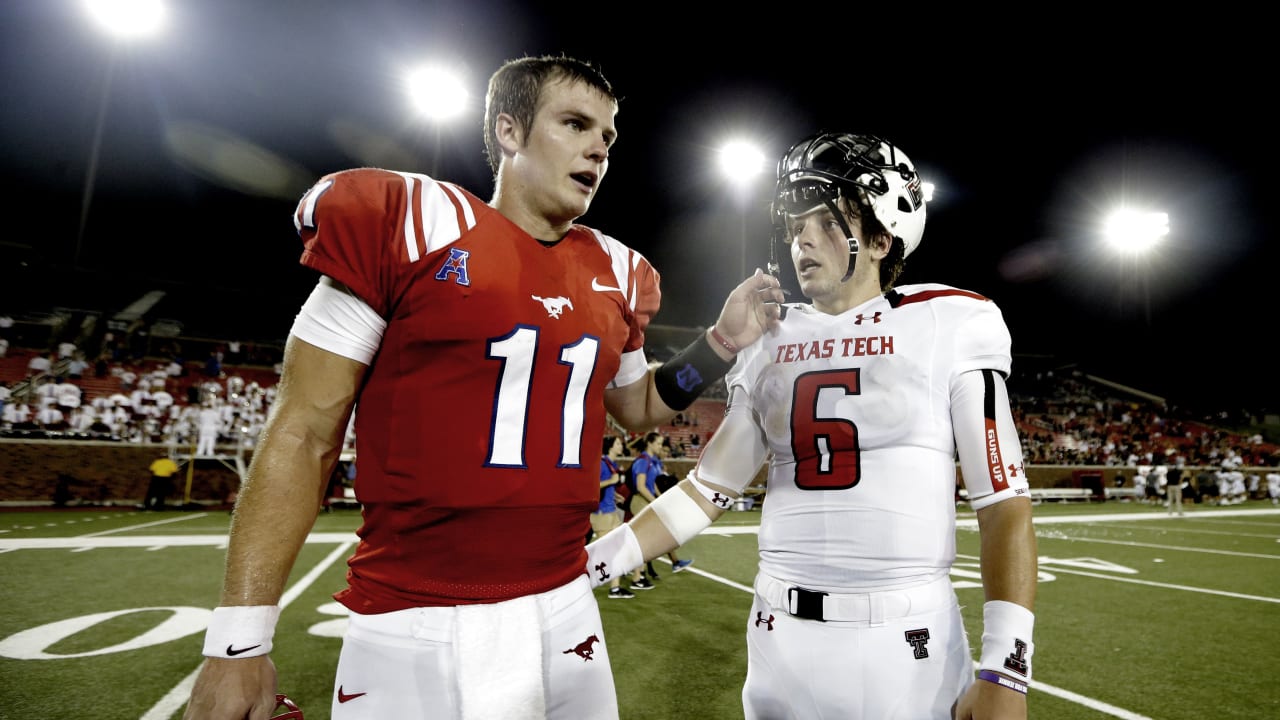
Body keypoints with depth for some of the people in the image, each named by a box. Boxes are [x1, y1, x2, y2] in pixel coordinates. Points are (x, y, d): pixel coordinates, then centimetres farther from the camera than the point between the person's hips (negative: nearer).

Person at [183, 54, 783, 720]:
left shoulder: (612, 274, 5)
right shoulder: (405, 223, -9)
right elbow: (304, 432, -7)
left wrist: (722, 341, 5)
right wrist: (239, 637, -7)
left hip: (564, 608, 5)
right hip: (413, 626, -4)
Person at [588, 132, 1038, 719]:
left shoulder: (947, 326, -5)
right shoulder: (771, 344, 4)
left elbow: (1004, 503, -6)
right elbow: (708, 488, 6)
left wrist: (1005, 670, -12)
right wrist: (591, 560, 1)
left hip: (907, 646, -3)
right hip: (781, 638, 4)